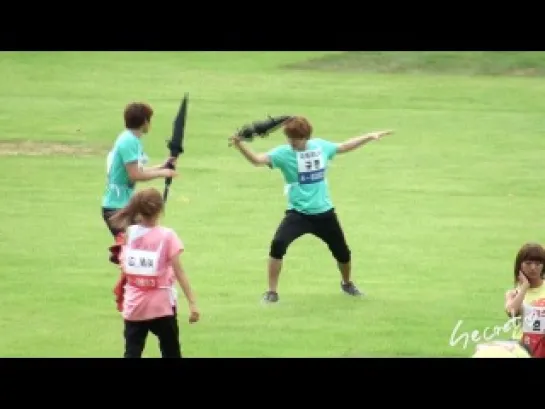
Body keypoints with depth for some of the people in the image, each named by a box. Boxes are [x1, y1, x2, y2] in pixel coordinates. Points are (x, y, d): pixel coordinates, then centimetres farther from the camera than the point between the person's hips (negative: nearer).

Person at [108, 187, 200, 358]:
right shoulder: (167, 236, -10)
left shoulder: (129, 234, 0)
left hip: (134, 306, 2)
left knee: (132, 354, 2)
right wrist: (192, 303, -12)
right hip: (161, 305, -2)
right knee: (171, 353, 12)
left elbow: (124, 268, 3)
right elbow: (179, 273, -12)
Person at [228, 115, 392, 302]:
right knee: (278, 244, -26)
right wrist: (240, 145, -49)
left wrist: (369, 137, 21)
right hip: (298, 213, -3)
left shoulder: (320, 146, -3)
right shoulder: (283, 153, -15)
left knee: (342, 252, 15)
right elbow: (258, 159, -31)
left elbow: (343, 147, 18)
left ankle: (347, 283, 48)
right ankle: (272, 292, -13)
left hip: (324, 213, 3)